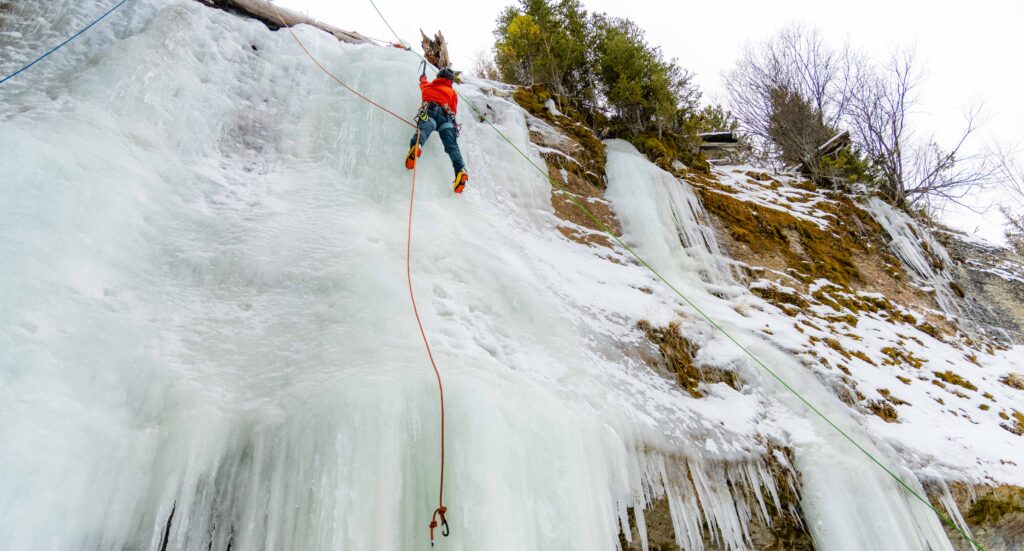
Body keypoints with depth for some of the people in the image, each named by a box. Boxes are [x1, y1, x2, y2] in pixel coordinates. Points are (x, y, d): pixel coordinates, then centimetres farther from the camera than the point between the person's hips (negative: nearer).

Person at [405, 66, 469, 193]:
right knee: (452, 145, -16)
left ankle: (416, 146, -65)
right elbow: (453, 110, 26)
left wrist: (423, 77, 79)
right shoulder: (452, 92, 32)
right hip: (446, 115, 1)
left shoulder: (428, 85, 35)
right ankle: (460, 169, -41)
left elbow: (423, 83, 58)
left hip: (429, 112, 0)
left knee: (423, 130, -30)